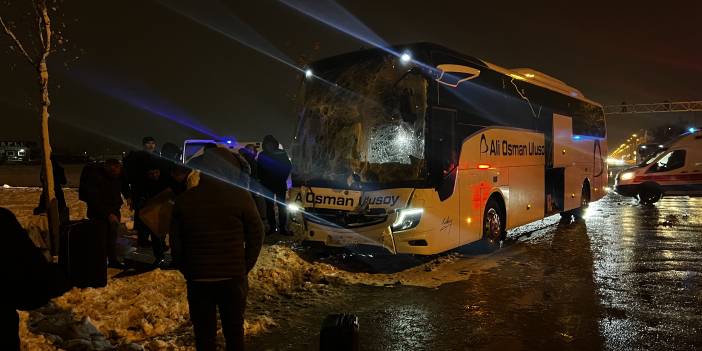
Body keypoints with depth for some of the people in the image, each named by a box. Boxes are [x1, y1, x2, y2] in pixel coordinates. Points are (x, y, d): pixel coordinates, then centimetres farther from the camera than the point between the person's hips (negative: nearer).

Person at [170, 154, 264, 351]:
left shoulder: (184, 200, -2)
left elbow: (175, 244, 2)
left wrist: (187, 272, 11)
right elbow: (256, 235, -6)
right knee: (234, 332, 15)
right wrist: (244, 268, 5)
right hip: (233, 278, -1)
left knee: (204, 335, 14)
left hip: (198, 280, 2)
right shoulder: (240, 196, -10)